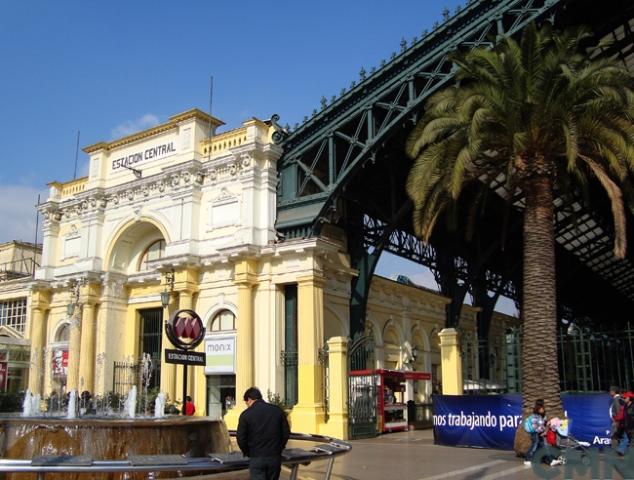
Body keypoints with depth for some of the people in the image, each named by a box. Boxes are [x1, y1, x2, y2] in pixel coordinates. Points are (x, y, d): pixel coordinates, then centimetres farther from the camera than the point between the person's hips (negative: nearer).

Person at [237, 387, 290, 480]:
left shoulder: (246, 414, -5)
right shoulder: (277, 410, 4)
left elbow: (241, 438, -5)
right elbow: (286, 433, 4)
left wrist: (247, 452, 11)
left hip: (256, 458, -3)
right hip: (275, 457, 3)